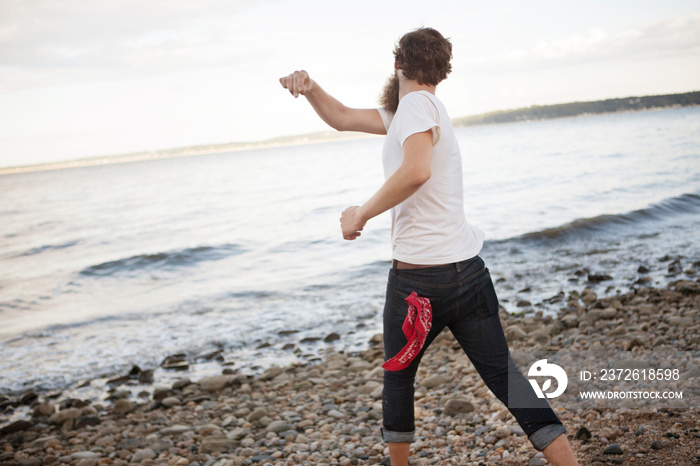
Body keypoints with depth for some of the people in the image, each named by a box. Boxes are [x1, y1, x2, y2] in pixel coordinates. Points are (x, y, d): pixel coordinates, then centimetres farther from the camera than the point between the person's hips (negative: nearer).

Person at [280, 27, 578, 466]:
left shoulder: (416, 103, -9)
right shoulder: (403, 111, 17)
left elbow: (416, 170, -29)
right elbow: (343, 118, 23)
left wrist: (362, 213, -18)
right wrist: (311, 88, 7)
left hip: (420, 276, -7)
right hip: (468, 268, 8)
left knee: (398, 376, 15)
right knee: (502, 375, 7)